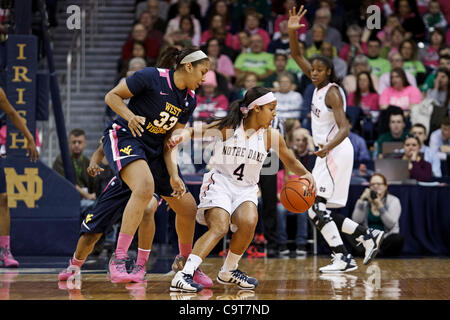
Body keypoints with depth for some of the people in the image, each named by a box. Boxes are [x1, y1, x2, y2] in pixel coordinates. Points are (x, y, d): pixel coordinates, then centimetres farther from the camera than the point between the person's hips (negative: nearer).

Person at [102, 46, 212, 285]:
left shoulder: (189, 99, 7)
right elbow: (111, 96, -8)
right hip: (124, 138, -8)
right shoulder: (152, 77, -14)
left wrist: (173, 174, -2)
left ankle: (184, 261, 34)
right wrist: (130, 116, -26)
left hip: (153, 149, 8)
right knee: (145, 186, -37)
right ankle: (118, 260, -35)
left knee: (188, 207, 7)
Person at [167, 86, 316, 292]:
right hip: (220, 183, -3)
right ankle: (183, 275, -30)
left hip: (246, 190, 3)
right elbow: (196, 131, -3)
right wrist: (182, 136, -25)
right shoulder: (227, 127, -7)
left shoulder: (271, 136, 1)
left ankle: (228, 272, -1)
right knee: (219, 228, -25)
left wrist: (305, 173, -5)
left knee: (249, 222, -25)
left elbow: (290, 161, 13)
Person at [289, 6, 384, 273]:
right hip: (328, 153, 9)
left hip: (336, 152, -9)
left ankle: (344, 259, -17)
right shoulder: (319, 85, 10)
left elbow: (344, 128, -23)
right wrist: (292, 31, -1)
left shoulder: (332, 92, -14)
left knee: (315, 208, -15)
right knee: (320, 211, 10)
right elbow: (297, 56, 15)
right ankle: (369, 237, 17)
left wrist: (328, 147, -40)